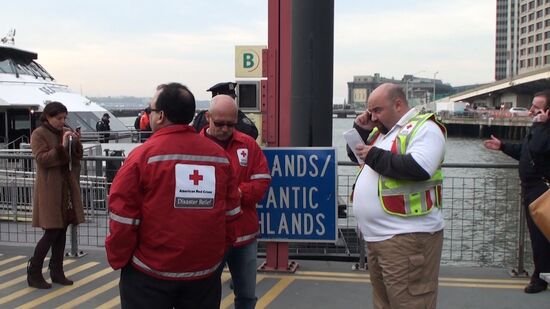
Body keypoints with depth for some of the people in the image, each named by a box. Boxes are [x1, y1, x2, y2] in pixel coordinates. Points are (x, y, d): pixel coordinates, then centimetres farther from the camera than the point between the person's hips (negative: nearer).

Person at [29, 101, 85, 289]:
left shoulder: (66, 132, 12)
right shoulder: (38, 134, -7)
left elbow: (78, 157, 13)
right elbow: (42, 159, -17)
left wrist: (76, 143, -6)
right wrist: (62, 147, -25)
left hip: (66, 189, 6)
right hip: (49, 190, -6)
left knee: (61, 231, 9)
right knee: (51, 232, -7)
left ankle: (57, 272, 19)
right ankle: (33, 273, 6)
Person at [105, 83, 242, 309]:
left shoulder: (143, 155, -13)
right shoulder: (219, 155, 0)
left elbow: (123, 218, -11)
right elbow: (231, 213, 5)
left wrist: (118, 259, 3)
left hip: (151, 273, -3)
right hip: (206, 270, 4)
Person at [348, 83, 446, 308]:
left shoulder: (423, 128, -10)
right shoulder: (382, 130, 17)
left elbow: (418, 168, -26)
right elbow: (356, 155, 27)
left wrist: (374, 155, -16)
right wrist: (361, 130, 9)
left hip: (407, 238, -9)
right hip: (375, 237, 9)